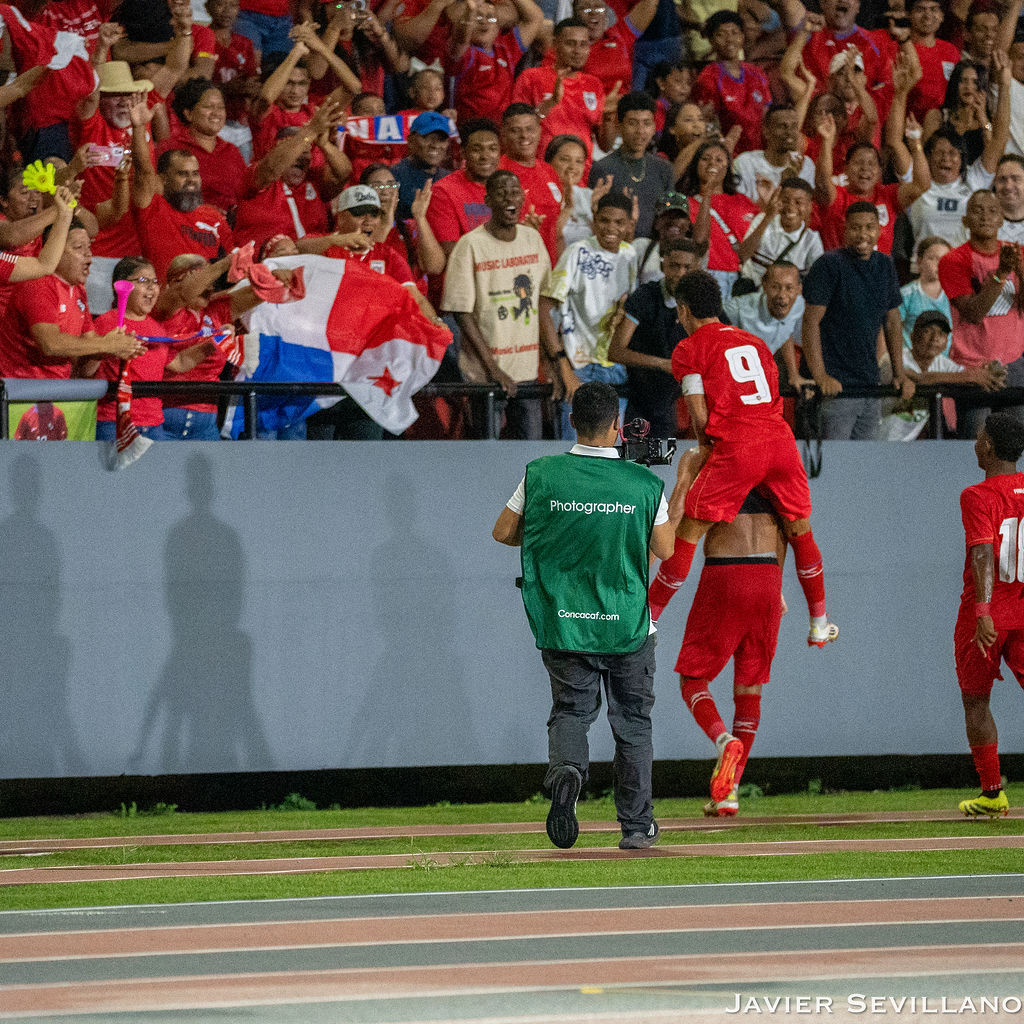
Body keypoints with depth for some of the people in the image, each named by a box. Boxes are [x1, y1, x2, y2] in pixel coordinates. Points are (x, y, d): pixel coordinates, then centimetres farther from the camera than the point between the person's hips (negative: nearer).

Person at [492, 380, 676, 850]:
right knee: (632, 722, 14)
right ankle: (636, 825, 16)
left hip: (561, 622, 0)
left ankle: (565, 766, -21)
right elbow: (664, 549, 3)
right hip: (628, 626, 0)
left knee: (570, 709, 12)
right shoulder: (643, 483, -8)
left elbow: (502, 532, 3)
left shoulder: (542, 475, -7)